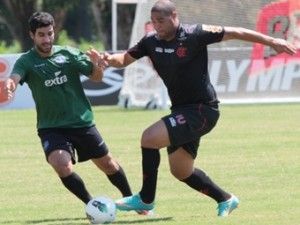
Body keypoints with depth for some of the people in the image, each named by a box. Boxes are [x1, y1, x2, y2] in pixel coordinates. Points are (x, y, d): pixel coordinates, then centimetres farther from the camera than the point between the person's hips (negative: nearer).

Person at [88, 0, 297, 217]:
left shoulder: (194, 34, -15)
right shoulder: (151, 42, 3)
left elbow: (235, 33, -11)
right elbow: (125, 59, 9)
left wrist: (271, 41, -13)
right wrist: (108, 59, -14)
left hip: (202, 110, -8)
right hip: (182, 110, 8)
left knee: (149, 138, -19)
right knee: (181, 172, 14)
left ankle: (145, 199, -5)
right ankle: (226, 199, 32)